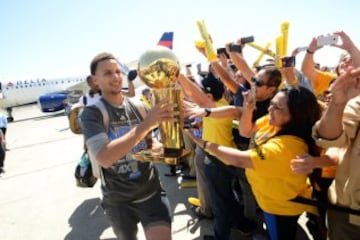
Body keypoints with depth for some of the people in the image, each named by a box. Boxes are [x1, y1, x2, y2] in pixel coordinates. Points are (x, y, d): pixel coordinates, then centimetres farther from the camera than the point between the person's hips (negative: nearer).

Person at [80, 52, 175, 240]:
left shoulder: (138, 105, -3)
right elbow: (105, 158, -32)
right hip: (118, 201, -1)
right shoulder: (92, 113, -14)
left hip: (151, 192, 2)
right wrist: (147, 123, -35)